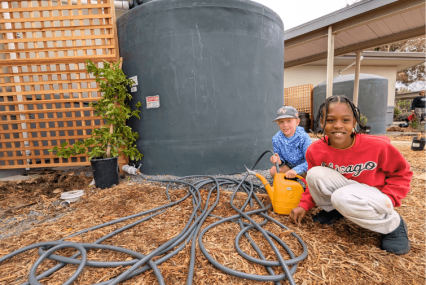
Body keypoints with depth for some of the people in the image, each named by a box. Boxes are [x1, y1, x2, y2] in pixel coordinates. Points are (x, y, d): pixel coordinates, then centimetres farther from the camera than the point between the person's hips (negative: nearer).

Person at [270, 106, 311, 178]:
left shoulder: (303, 137, -27)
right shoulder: (276, 139, -18)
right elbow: (280, 156, -6)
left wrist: (296, 170, -44)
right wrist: (279, 161, -32)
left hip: (302, 166, -2)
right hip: (288, 165, 2)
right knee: (273, 170, -20)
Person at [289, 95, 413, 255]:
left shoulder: (377, 146, -22)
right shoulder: (315, 150, -16)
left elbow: (401, 172, -2)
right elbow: (314, 182, 0)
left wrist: (387, 199, -13)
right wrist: (304, 205, -11)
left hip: (373, 197, -2)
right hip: (344, 189, 3)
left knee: (343, 197, -36)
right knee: (315, 173, -27)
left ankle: (392, 225, -4)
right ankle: (332, 211, 2)